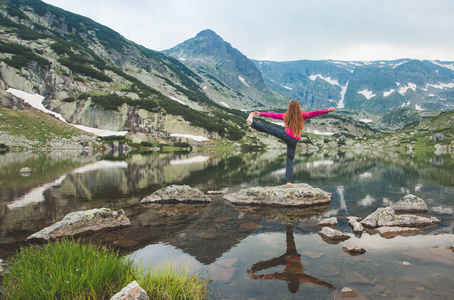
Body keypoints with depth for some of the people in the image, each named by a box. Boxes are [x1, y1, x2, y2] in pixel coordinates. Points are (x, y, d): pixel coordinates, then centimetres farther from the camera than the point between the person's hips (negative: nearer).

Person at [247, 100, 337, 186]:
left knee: (268, 128, -2)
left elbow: (273, 115, 8)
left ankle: (252, 122, -18)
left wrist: (260, 114, 16)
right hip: (295, 140, 1)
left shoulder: (286, 115, 2)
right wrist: (327, 110, 4)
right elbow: (314, 113, -1)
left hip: (286, 136, -1)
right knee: (290, 159, 6)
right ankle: (288, 181, 6)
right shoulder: (302, 115, -1)